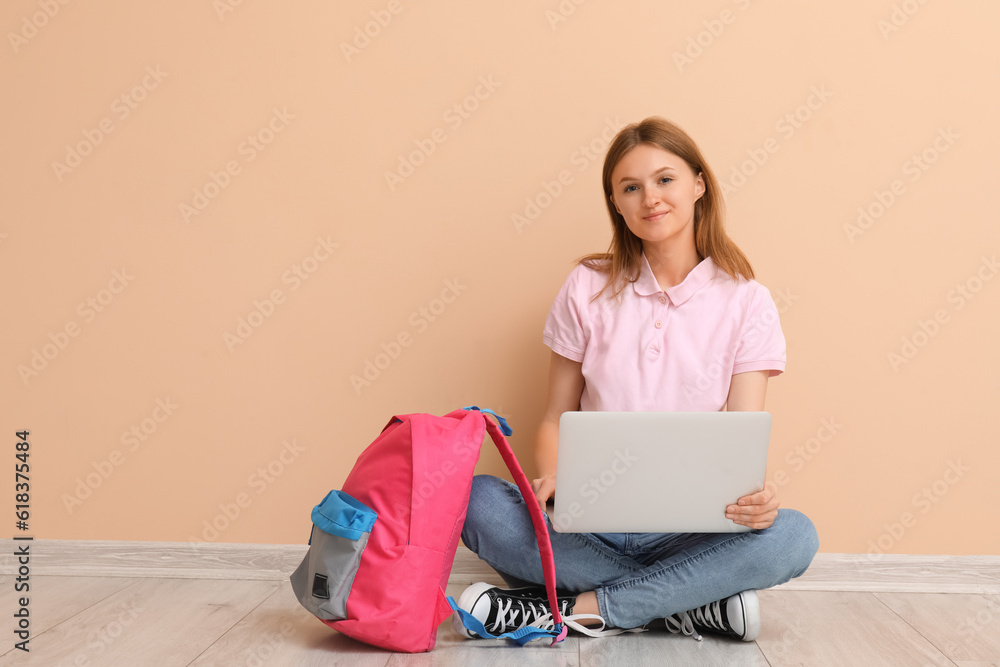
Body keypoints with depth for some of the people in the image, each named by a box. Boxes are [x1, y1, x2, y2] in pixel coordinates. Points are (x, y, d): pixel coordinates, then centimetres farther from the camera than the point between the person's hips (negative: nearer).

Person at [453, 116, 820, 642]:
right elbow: (555, 420, 7)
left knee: (793, 536, -30)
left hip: (689, 527, 0)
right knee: (477, 501, -28)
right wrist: (549, 480, -16)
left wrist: (754, 497, -26)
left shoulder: (746, 303, 2)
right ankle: (690, 604, -20)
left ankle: (573, 608, -22)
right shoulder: (588, 288, 5)